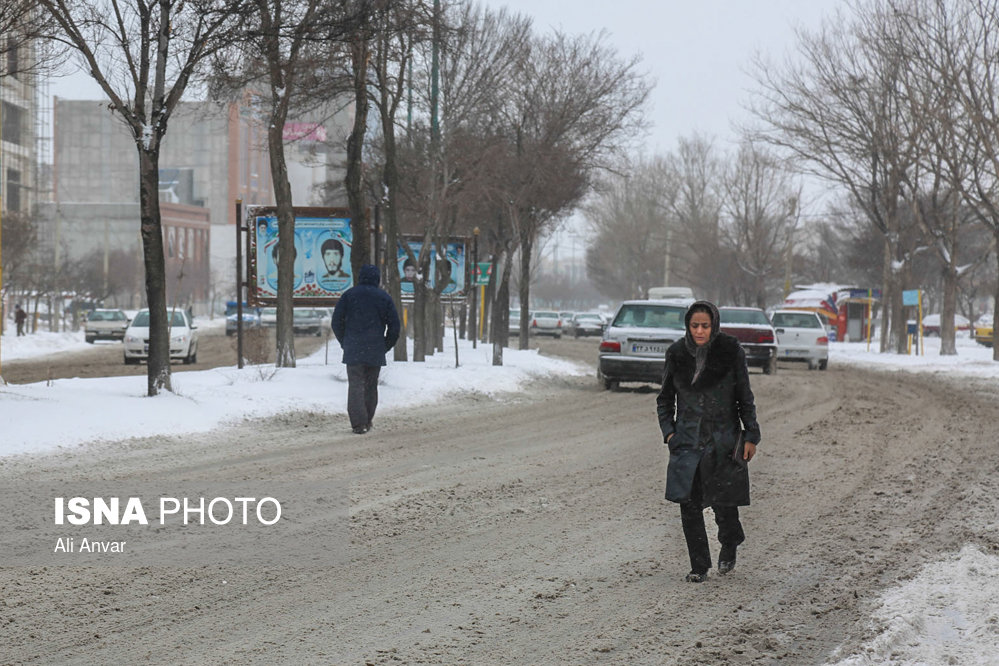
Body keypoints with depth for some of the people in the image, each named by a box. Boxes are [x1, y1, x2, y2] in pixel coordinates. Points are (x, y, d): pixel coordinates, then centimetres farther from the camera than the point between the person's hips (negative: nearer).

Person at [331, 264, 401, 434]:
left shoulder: (349, 295, 1)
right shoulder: (384, 297, 4)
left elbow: (337, 322, 2)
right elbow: (394, 326, 5)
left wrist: (345, 343, 13)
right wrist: (385, 346, 15)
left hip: (353, 350, -1)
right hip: (376, 351, 1)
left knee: (355, 385, -2)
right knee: (371, 386, 13)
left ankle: (358, 423, -13)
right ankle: (367, 422, 17)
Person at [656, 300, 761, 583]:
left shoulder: (731, 353, -5)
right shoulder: (677, 354, 1)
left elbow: (745, 398, 1)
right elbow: (665, 398, 12)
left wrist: (751, 436, -2)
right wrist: (668, 430, 0)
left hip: (723, 440, -2)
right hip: (687, 440, 2)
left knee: (723, 502, 0)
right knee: (689, 505, -3)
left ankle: (729, 547, 32)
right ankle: (699, 565, 11)